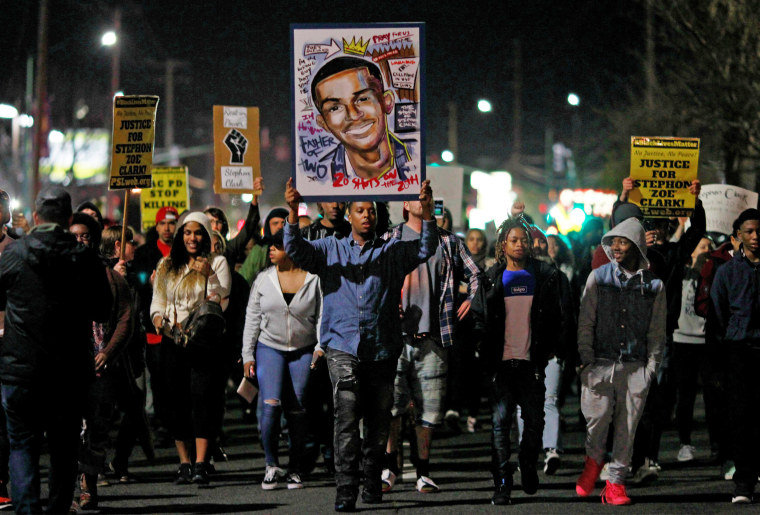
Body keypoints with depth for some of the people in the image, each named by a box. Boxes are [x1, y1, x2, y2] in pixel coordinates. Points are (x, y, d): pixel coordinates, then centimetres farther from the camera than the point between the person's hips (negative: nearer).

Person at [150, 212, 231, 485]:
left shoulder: (217, 262, 6)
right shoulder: (167, 265, 16)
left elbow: (222, 303, -2)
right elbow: (158, 300, 17)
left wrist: (209, 275, -14)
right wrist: (158, 317, -3)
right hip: (173, 341, 4)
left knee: (202, 396, -14)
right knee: (176, 400, 1)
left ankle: (201, 464, -17)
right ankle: (184, 463, 8)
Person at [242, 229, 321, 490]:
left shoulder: (313, 280, -1)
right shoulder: (264, 279, 5)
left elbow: (321, 317, 2)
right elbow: (252, 318, 8)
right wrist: (248, 355, 4)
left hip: (303, 351, -1)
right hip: (269, 348, 1)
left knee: (297, 410, -1)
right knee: (271, 405, -15)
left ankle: (294, 469, 10)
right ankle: (271, 465, -1)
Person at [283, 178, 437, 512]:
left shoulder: (392, 252, 11)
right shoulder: (331, 250, 12)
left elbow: (426, 249, -2)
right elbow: (295, 250, -1)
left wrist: (427, 212, -19)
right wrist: (293, 212, -17)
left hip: (383, 349, 2)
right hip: (343, 348, -2)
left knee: (379, 421, 9)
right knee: (346, 419, -12)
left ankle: (373, 483, 24)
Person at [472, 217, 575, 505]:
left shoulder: (546, 276, 5)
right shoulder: (492, 279, 6)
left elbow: (563, 316, 7)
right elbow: (480, 319, 9)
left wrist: (558, 349, 0)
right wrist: (484, 353, 0)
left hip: (532, 362, 1)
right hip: (501, 362, 0)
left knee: (535, 421, 6)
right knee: (500, 422, -7)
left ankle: (528, 465, 32)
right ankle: (502, 484, -6)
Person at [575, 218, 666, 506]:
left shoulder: (654, 285, 8)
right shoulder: (598, 278, 8)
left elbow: (657, 333, 10)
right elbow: (585, 322, 7)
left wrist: (651, 368, 2)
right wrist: (586, 360, -1)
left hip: (636, 367, 0)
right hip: (600, 363, 0)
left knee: (627, 427, 0)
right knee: (597, 417, -9)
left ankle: (615, 482, 9)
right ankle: (593, 459, 18)